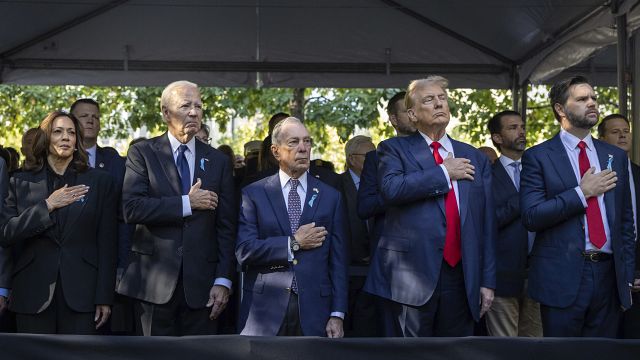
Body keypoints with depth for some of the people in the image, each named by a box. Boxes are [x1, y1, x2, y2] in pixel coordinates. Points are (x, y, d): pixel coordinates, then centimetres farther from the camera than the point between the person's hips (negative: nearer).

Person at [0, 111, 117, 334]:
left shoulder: (99, 182, 7)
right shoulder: (21, 182, 9)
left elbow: (107, 244, 4)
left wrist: (104, 298, -1)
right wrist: (47, 206, -10)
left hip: (80, 293, -1)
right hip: (33, 295, 1)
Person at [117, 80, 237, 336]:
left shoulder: (218, 161, 9)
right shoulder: (142, 153, 2)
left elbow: (226, 226, 6)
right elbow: (132, 209, -12)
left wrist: (223, 281, -2)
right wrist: (187, 204, -13)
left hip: (201, 285, 2)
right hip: (154, 283, -2)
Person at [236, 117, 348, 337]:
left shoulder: (330, 197, 8)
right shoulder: (253, 194, 3)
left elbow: (338, 260, 5)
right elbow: (244, 251, -7)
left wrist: (337, 315, -2)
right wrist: (293, 244, -11)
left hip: (314, 311, 1)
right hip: (264, 310, -1)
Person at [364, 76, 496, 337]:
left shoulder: (475, 158, 15)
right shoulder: (395, 149, 5)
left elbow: (486, 223, 13)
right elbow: (391, 188, -16)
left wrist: (488, 280, 8)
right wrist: (444, 173, -7)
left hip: (461, 277, 4)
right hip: (411, 275, -3)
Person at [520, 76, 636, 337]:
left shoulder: (616, 156, 13)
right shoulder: (538, 157, -1)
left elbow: (626, 220, 15)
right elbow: (531, 217, -12)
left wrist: (627, 275, 11)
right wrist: (582, 192, -14)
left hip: (608, 274, 4)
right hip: (563, 277, -4)